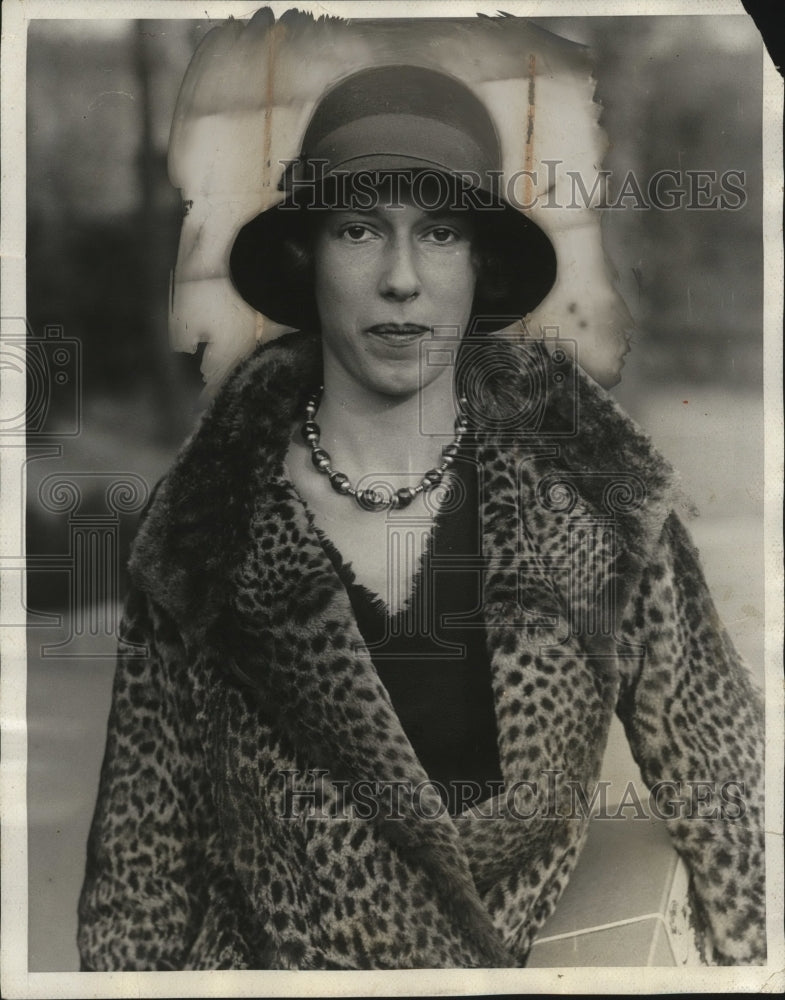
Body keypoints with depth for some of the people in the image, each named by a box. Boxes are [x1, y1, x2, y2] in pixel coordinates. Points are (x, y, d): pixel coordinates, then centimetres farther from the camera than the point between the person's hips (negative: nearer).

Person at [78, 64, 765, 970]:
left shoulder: (590, 492, -12)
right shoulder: (210, 521, -11)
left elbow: (708, 760, -7)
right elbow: (148, 827, -5)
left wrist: (753, 953, -10)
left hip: (557, 951, 1)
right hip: (275, 947, 0)